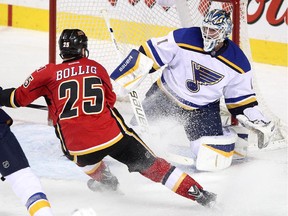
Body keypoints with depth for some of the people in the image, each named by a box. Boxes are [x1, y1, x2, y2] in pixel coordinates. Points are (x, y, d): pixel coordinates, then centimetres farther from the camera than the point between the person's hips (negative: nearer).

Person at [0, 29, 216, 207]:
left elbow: (20, 98, 11)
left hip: (78, 145, -1)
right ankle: (198, 193, -3)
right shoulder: (97, 68, 14)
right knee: (150, 164, 6)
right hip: (113, 134, 1)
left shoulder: (48, 73, 7)